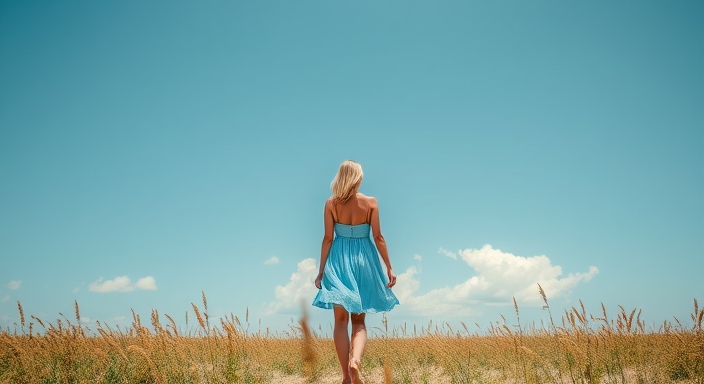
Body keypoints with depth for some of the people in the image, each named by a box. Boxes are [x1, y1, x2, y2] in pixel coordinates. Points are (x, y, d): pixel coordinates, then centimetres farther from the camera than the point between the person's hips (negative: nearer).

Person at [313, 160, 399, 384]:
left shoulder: (331, 204, -3)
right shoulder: (370, 202, -4)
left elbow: (328, 239, -3)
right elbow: (378, 237, -4)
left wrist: (321, 271, 3)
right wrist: (389, 267, 3)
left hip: (338, 261, 0)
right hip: (363, 261, 0)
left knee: (341, 320, 7)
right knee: (359, 320, 12)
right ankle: (355, 359, -14)